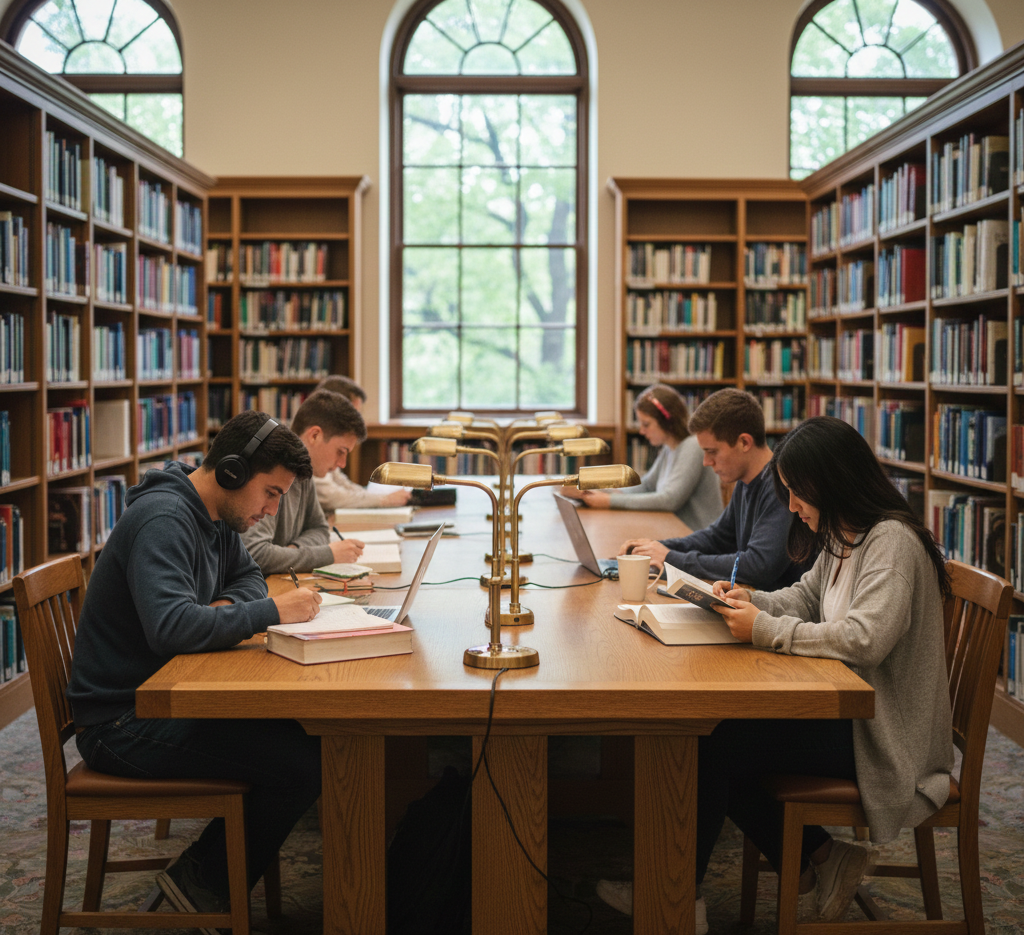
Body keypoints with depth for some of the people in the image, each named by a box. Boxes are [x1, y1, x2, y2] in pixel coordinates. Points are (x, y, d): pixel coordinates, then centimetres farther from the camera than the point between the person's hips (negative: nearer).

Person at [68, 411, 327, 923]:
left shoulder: (217, 516, 9)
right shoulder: (162, 520, -23)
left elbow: (247, 575, 21)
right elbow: (170, 626, -36)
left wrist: (226, 607, -3)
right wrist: (272, 612, -28)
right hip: (121, 722, -10)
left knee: (309, 733, 0)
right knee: (304, 765, -19)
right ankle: (203, 881, 2)